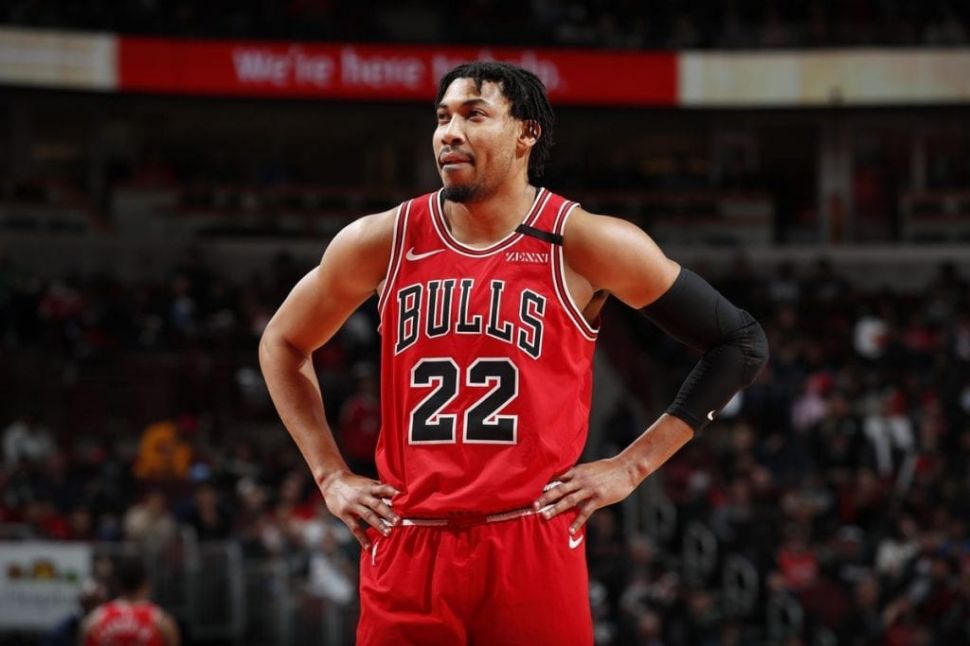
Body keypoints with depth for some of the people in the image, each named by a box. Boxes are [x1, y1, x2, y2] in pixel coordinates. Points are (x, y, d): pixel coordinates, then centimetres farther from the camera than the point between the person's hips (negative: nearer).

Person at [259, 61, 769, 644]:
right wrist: (332, 476, 11)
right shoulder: (381, 242, 5)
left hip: (535, 549, -2)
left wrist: (633, 465, 0)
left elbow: (741, 344, 4)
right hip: (407, 548, 2)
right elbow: (283, 343, 21)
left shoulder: (584, 244, -3)